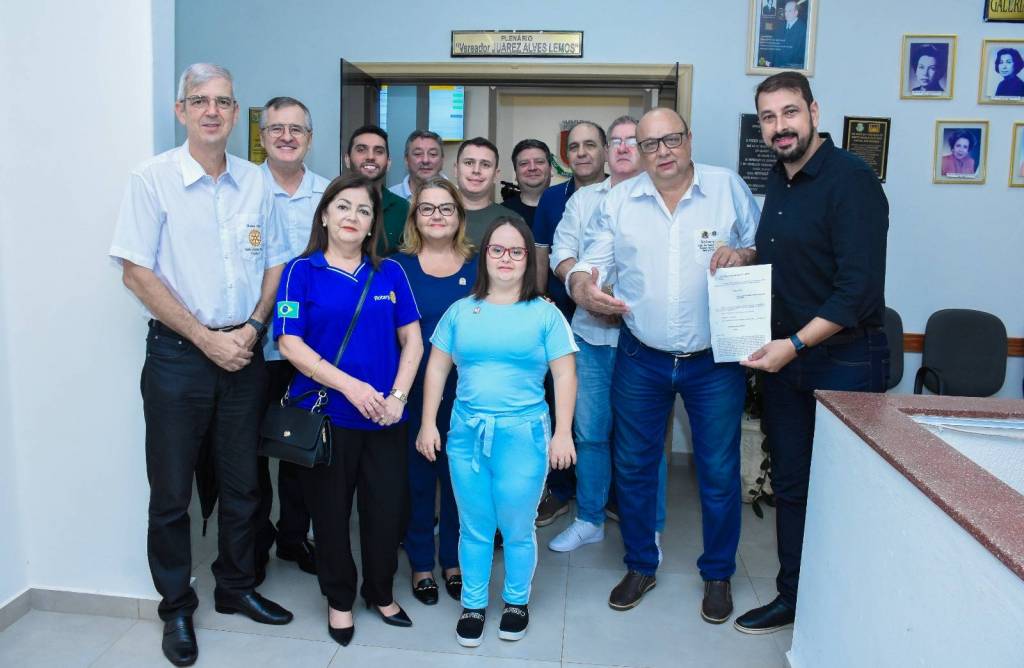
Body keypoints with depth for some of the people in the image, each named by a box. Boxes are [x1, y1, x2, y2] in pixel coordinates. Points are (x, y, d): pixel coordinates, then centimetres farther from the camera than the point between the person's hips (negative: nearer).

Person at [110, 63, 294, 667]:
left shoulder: (255, 182, 5)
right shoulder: (153, 179, -6)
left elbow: (276, 263, 10)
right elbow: (138, 272, -9)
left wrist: (252, 328, -5)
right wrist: (206, 338, -13)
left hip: (245, 351, 4)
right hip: (179, 354, -3)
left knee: (242, 481, 14)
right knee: (172, 489, 7)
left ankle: (237, 588, 33)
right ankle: (177, 608, 25)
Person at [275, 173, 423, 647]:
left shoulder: (390, 273, 6)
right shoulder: (302, 271, -3)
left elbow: (412, 339, 5)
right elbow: (290, 343, -10)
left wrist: (398, 396, -8)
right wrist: (349, 385, -18)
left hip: (385, 416, 3)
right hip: (325, 414, -2)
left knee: (388, 508, 10)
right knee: (330, 511, 11)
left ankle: (380, 592, 34)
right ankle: (339, 599, 32)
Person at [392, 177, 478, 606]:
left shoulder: (478, 266, 4)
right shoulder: (399, 265, 1)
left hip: (465, 391, 1)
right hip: (415, 390, -1)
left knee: (458, 476, 10)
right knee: (417, 476, 8)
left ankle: (453, 560, 29)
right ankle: (421, 563, 26)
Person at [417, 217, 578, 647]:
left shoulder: (545, 313, 0)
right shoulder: (460, 311, 6)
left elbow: (565, 375, -1)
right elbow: (437, 369, 9)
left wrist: (563, 433, -6)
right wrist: (428, 423, 4)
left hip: (523, 435, -2)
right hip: (466, 433, 2)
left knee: (517, 529, 8)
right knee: (474, 528, 12)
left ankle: (517, 601, 31)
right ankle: (473, 605, 30)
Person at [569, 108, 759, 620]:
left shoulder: (729, 187, -1)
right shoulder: (618, 201, 3)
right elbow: (589, 263, 2)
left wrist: (744, 255, -19)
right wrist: (582, 286, -20)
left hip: (715, 361, -1)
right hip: (641, 360, 2)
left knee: (719, 472, 8)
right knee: (633, 466, 12)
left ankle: (718, 574, 30)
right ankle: (640, 567, 33)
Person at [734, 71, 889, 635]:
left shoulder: (850, 180, -14)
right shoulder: (778, 180, 10)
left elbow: (860, 288, -21)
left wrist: (795, 345, -21)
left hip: (845, 360, -7)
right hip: (782, 355, 8)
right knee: (790, 483, 14)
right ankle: (793, 598, 29)